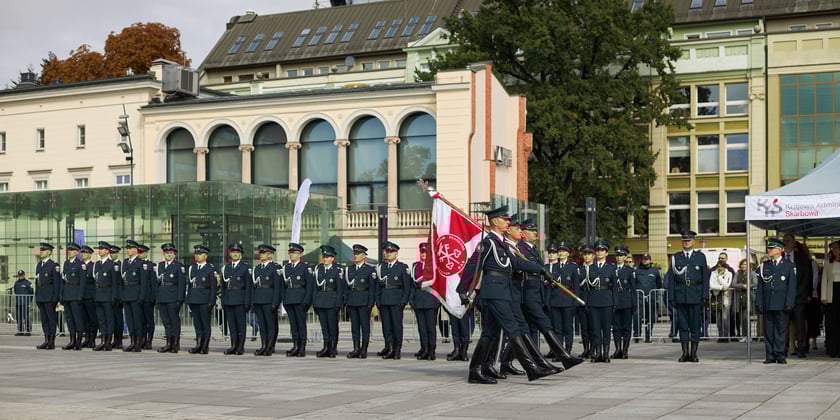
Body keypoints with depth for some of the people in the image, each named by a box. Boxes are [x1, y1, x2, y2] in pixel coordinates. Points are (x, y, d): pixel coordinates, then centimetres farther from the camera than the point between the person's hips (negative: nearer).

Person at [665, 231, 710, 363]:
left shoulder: (700, 257, 8)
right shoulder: (675, 257, 10)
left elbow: (705, 278, 5)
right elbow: (671, 279, 7)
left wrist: (705, 297, -3)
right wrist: (671, 297, 0)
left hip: (696, 296, -1)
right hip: (681, 296, 1)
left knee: (695, 325, 0)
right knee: (682, 325, 2)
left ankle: (693, 353, 5)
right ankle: (685, 353, 6)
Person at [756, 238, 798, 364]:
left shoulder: (789, 266, 4)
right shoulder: (764, 266, 13)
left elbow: (792, 285, -1)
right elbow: (759, 286, 11)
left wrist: (789, 303, -8)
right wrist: (758, 303, 3)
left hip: (781, 305, -3)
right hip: (767, 305, 3)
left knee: (780, 329, -1)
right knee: (768, 330, 3)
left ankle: (780, 355, 4)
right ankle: (770, 356, 7)